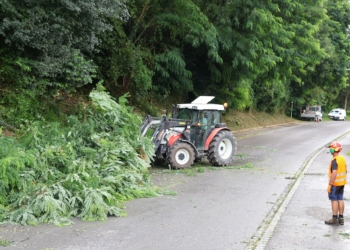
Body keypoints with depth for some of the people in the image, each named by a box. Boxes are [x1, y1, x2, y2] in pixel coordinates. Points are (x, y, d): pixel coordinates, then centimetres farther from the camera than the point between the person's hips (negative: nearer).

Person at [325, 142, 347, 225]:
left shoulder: (334, 160, -21)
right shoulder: (343, 159, 7)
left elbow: (334, 174, -27)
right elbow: (345, 171, 14)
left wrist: (329, 185, -22)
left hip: (335, 183, -8)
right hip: (342, 183, 8)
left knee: (334, 200, -1)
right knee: (340, 199, 12)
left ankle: (334, 219, 4)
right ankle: (341, 218, 17)